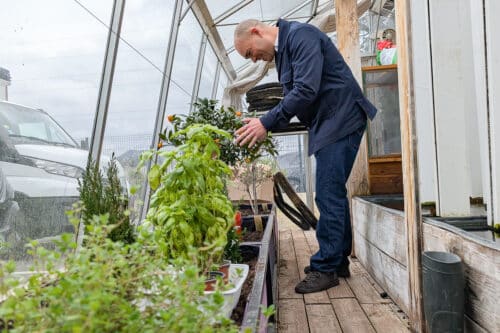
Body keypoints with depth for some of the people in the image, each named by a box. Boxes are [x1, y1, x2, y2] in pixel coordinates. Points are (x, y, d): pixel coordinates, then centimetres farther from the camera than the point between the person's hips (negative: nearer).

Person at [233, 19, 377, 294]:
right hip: (326, 124, 10)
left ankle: (326, 268, 3)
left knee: (328, 195, -8)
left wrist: (267, 122, -21)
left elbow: (307, 90, -24)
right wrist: (266, 126, 5)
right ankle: (338, 260, 23)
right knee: (333, 193, 12)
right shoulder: (283, 51, 17)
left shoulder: (301, 34, -12)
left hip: (340, 119, -10)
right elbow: (293, 97, 19)